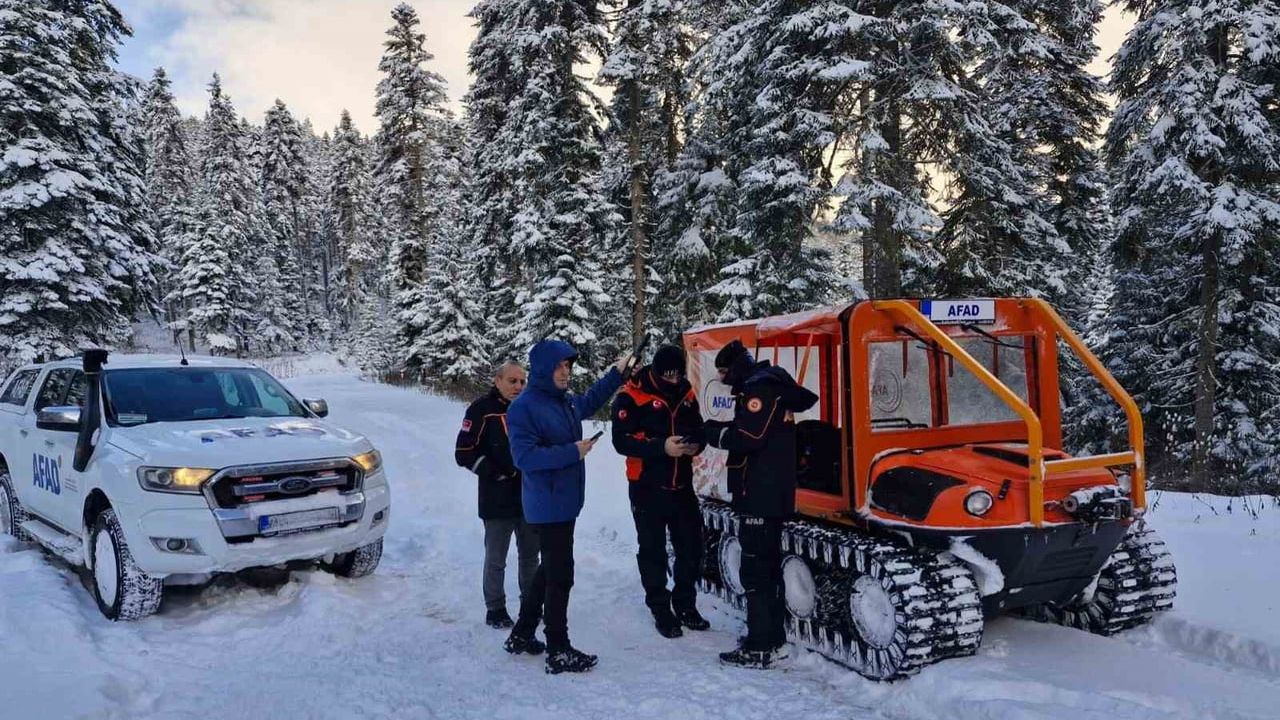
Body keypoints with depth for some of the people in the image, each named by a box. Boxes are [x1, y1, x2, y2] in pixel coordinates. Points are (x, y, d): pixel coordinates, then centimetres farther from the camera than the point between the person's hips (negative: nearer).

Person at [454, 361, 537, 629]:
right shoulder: (482, 410, -8)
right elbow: (464, 453, -9)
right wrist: (498, 474, -14)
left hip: (531, 497, 5)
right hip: (498, 500, -4)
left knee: (530, 556, 15)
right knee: (496, 559, 5)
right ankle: (495, 609, 19)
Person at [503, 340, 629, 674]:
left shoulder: (567, 401, 9)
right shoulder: (524, 407, -17)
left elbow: (590, 401, 31)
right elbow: (525, 456, -23)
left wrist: (617, 373, 28)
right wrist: (573, 452, -23)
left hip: (565, 502, 9)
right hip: (548, 506, -9)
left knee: (549, 571, 19)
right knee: (560, 576, -4)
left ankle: (521, 635, 33)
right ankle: (558, 652, 8)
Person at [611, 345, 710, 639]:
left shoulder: (686, 394, 5)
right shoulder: (632, 396, -12)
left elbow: (698, 428, 15)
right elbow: (621, 440, -18)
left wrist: (696, 443, -9)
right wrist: (661, 447, -28)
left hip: (682, 485, 5)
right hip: (648, 487, -5)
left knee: (691, 547, 9)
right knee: (653, 550, 5)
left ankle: (685, 604, 27)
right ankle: (661, 610, 19)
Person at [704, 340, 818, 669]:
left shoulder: (759, 389, -13)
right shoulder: (768, 385, 19)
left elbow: (750, 437, -23)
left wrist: (716, 432, -8)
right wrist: (720, 430, 7)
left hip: (761, 496, -11)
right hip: (771, 494, 11)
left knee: (756, 570, -7)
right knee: (768, 566, 16)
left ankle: (760, 649, -3)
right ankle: (774, 639, 25)